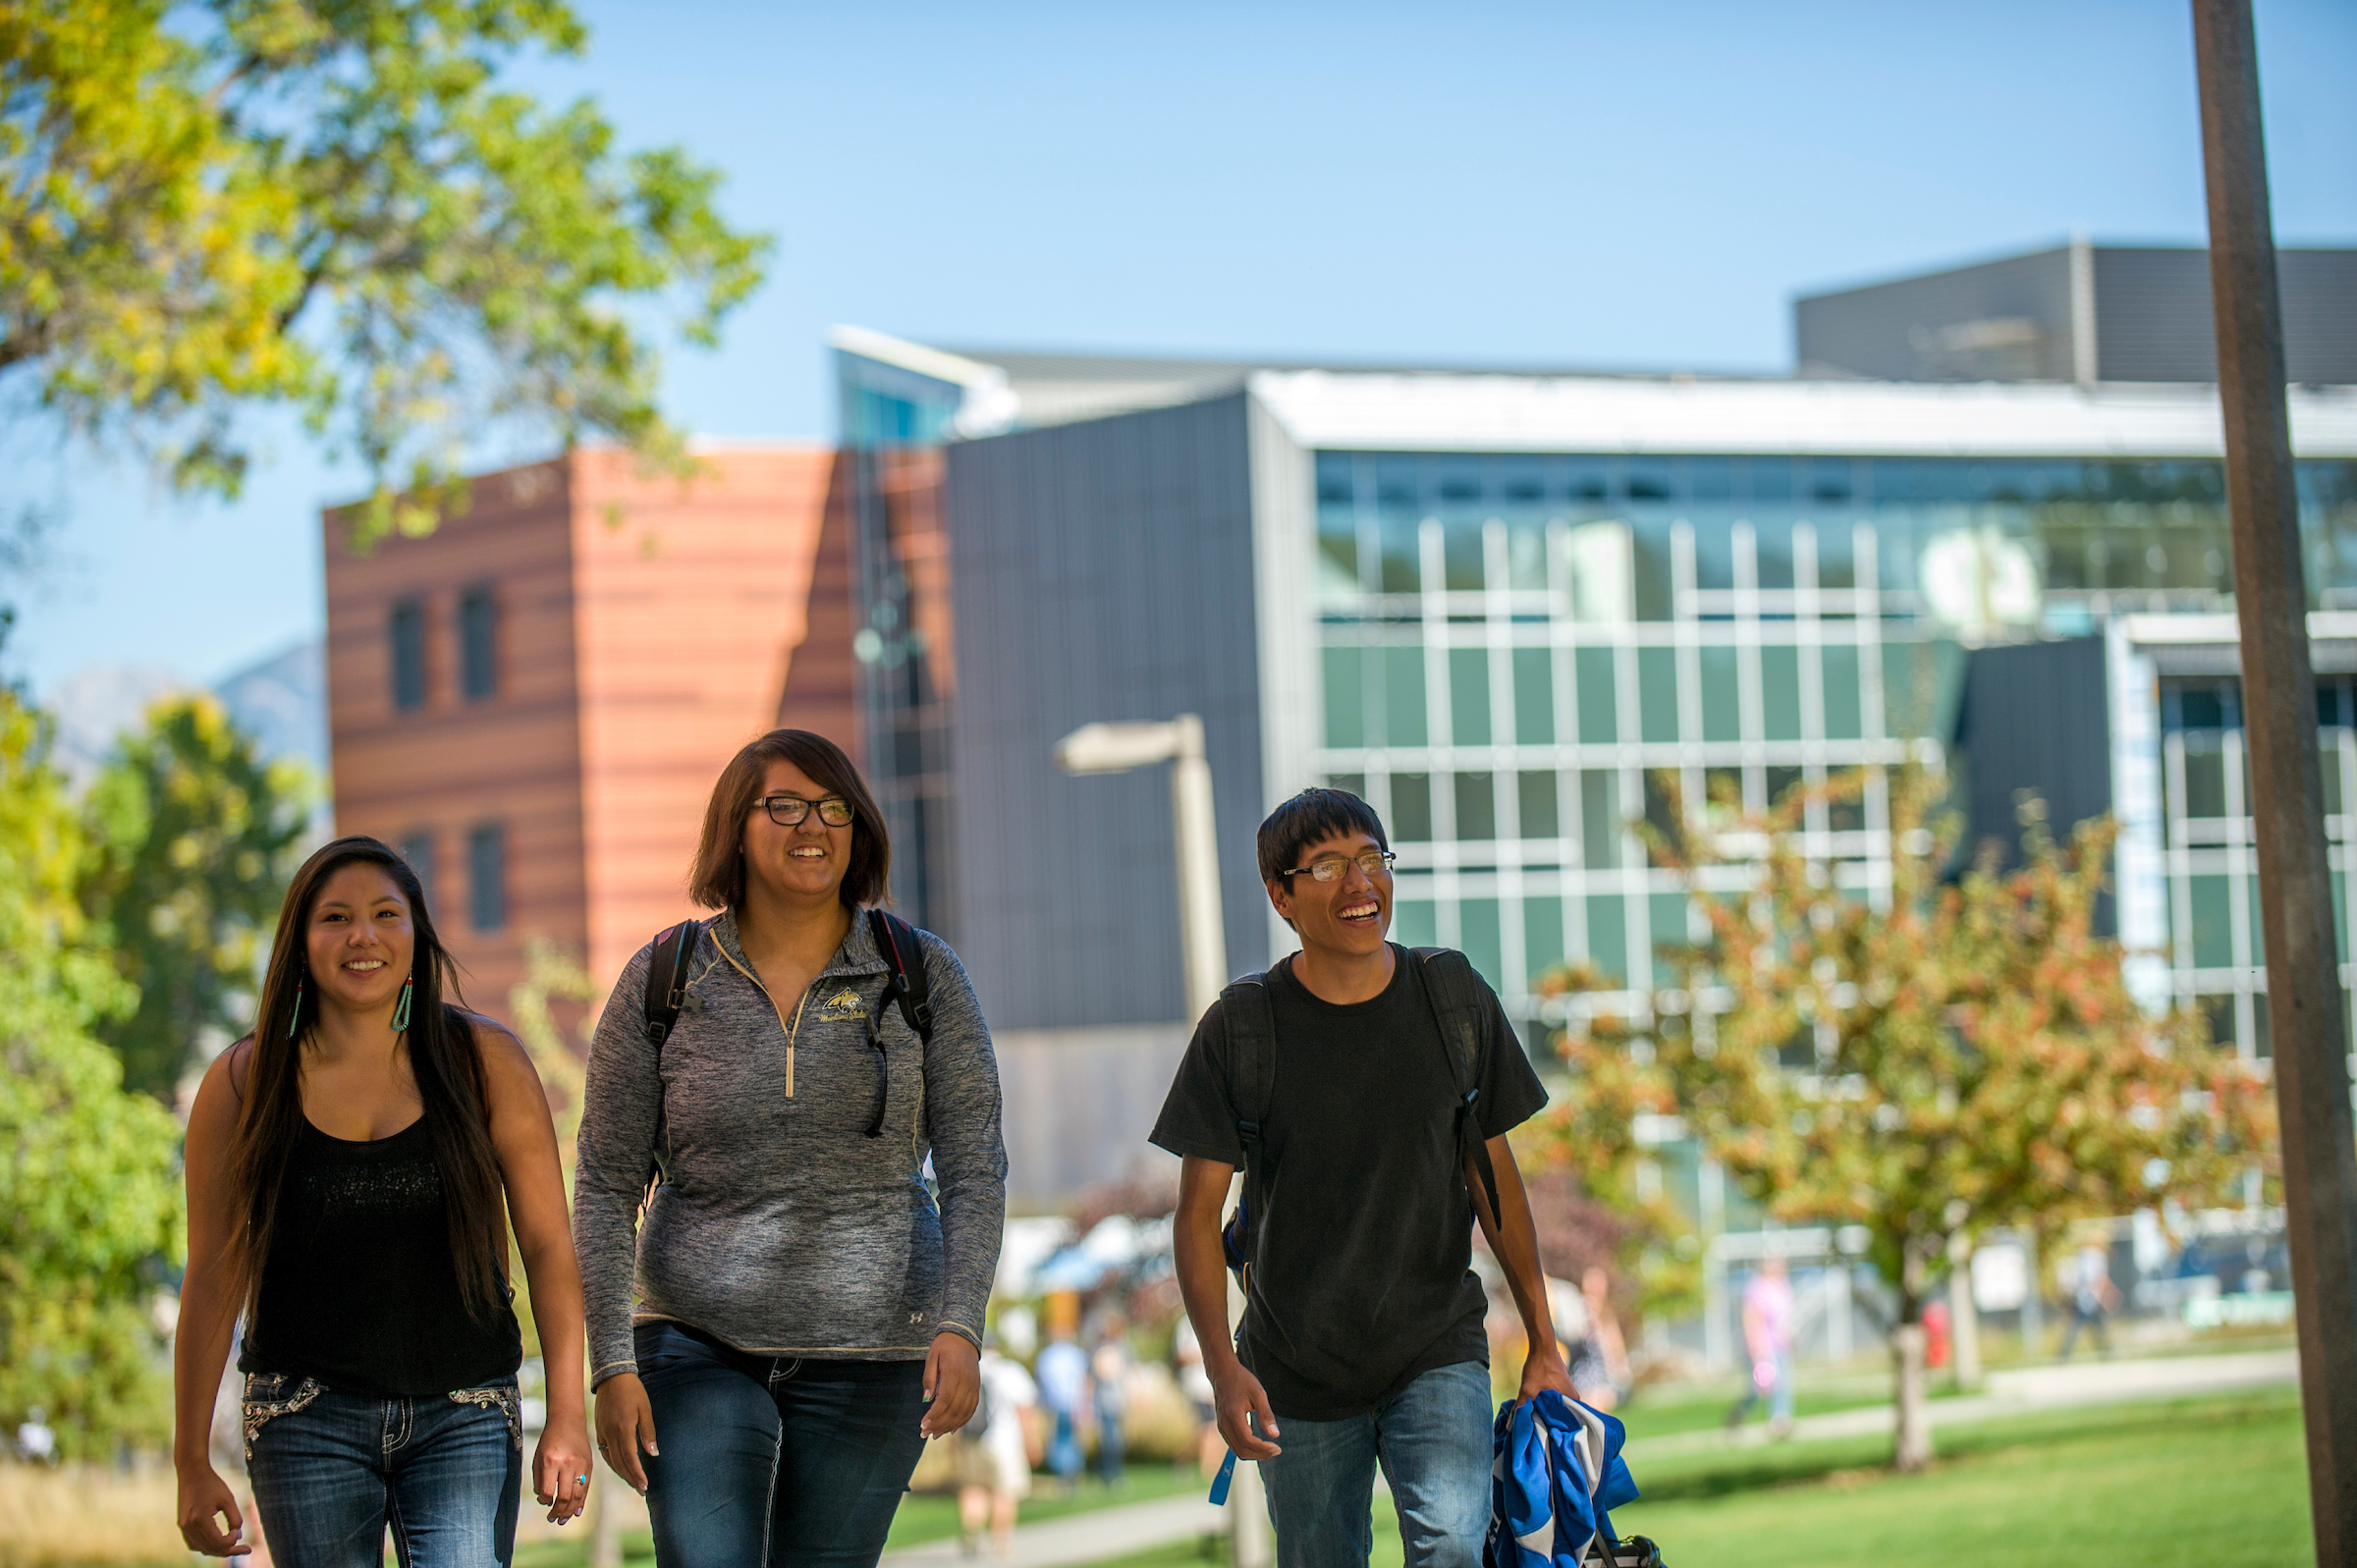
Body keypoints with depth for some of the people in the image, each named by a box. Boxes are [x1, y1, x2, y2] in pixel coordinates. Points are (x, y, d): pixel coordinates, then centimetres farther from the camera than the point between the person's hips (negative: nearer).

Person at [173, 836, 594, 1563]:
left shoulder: (485, 1061, 0)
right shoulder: (244, 1083, 0)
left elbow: (548, 1244, 1)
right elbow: (213, 1279, 3)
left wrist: (567, 1416, -6)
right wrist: (192, 1462, 2)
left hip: (464, 1417, 0)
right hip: (308, 1416, 0)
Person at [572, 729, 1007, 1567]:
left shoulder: (923, 975, 0)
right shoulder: (663, 981, -1)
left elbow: (975, 1167, -2)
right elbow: (605, 1185, 1)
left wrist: (962, 1324, -16)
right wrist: (611, 1365, -8)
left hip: (870, 1353, 1)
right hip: (699, 1346, 0)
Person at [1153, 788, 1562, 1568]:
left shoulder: (1456, 1000, -1)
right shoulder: (1240, 1028, -6)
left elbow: (1494, 1172, 8)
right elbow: (1200, 1210, -4)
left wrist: (1543, 1342, 7)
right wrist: (1222, 1367, -16)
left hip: (1437, 1350, 0)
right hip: (1297, 1370, 0)